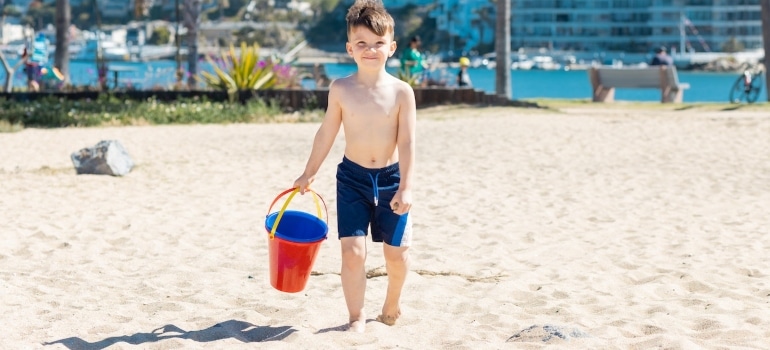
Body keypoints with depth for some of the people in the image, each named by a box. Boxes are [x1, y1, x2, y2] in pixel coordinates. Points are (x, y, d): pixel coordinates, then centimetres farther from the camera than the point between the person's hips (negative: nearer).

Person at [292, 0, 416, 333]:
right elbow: (326, 134, 6)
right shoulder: (341, 89, -5)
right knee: (352, 250, -8)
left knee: (397, 252, 9)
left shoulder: (401, 91, -8)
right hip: (352, 177, 0)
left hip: (390, 177, 0)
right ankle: (356, 318, 6)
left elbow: (407, 143, -9)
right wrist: (309, 173, 12)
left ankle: (391, 307, 35)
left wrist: (405, 187, -14)